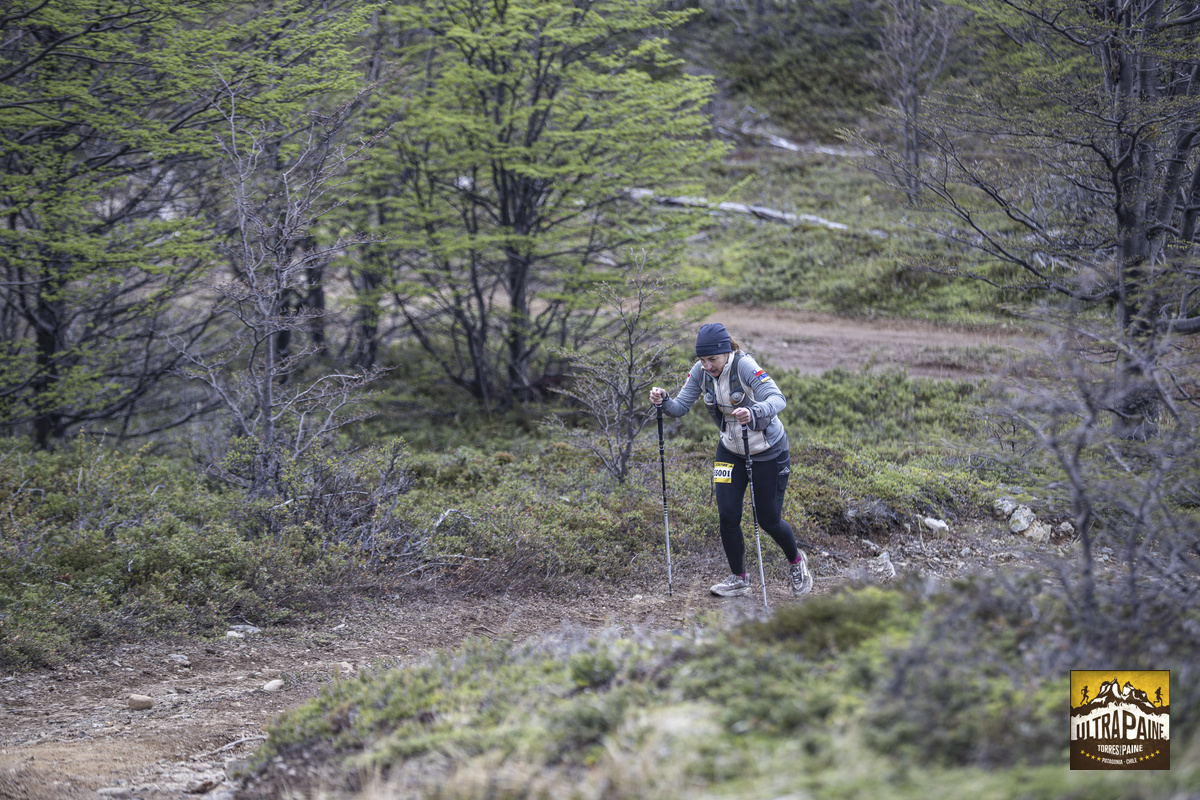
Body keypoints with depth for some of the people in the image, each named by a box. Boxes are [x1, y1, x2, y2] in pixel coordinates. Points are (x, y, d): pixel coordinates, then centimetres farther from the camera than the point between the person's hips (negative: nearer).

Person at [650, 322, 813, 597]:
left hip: (768, 451, -5)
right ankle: (738, 578, 15)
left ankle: (797, 561, 34)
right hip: (730, 450, 5)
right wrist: (663, 401, -32)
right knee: (728, 515, -4)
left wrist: (754, 412, -59)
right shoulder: (700, 372, -11)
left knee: (768, 520, 4)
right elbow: (680, 407, -10)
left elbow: (777, 398, -40)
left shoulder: (745, 366, -28)